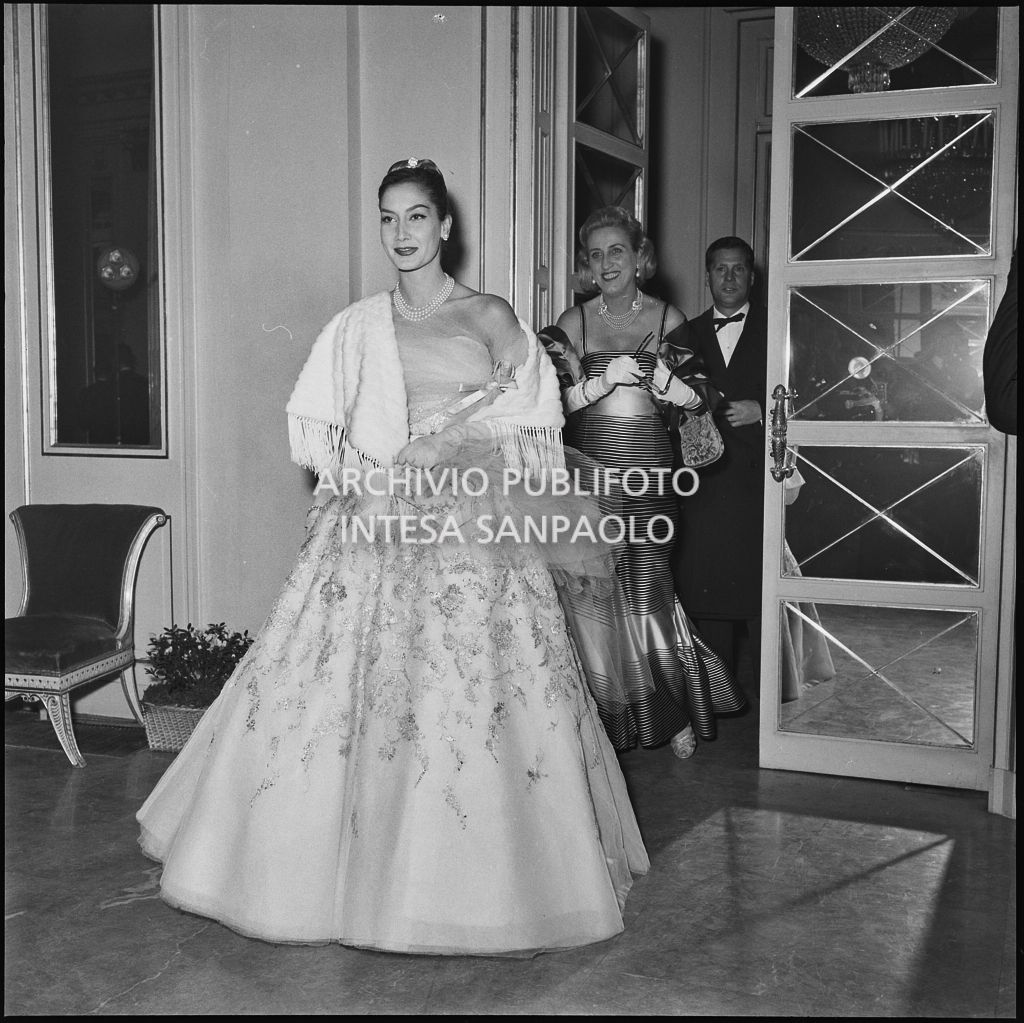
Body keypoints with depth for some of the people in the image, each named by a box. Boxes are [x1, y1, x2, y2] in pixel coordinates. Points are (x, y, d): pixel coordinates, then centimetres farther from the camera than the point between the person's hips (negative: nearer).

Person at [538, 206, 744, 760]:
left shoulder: (667, 319, 7)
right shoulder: (572, 324, 5)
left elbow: (696, 398, 6)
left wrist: (658, 371, -11)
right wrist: (605, 379, -14)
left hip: (648, 469, 0)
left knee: (648, 591, -3)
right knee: (591, 595, -1)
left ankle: (678, 713, 15)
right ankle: (606, 716, 14)